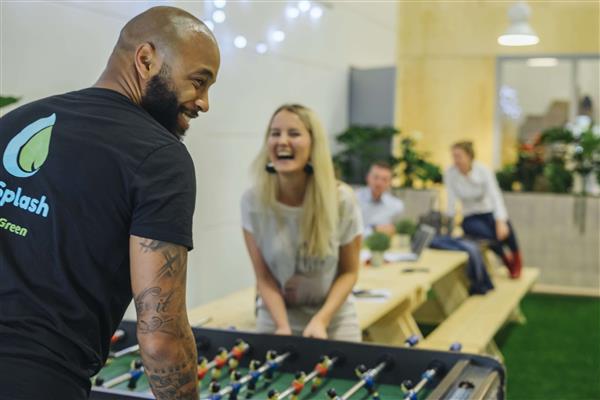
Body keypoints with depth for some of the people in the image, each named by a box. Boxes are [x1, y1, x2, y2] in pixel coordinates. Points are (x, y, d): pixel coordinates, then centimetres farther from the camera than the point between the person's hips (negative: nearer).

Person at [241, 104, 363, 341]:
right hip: (276, 316, 1)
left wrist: (321, 320, -19)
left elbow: (349, 272, -7)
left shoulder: (341, 200, -16)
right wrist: (283, 326, -20)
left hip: (334, 320, 0)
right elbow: (263, 277, -9)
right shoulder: (253, 200, -14)